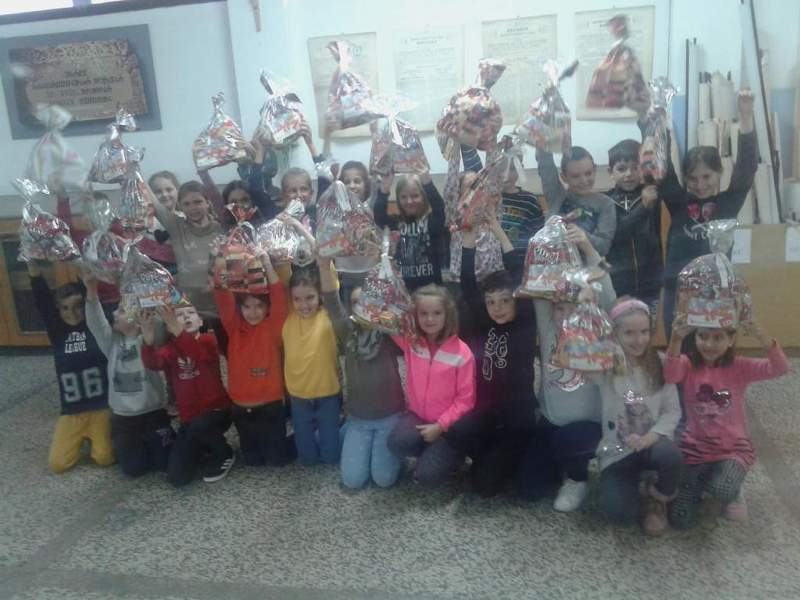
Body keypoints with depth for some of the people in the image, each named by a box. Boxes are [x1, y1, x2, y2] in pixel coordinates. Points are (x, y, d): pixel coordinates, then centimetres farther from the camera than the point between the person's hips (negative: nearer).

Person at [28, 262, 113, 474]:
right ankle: (80, 438, 27)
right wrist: (32, 266, -18)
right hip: (71, 412, 3)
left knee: (105, 458, -9)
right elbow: (42, 301, -7)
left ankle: (95, 436, 23)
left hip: (101, 407, -3)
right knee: (57, 464, -3)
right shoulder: (57, 332, 3)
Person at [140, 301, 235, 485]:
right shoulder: (170, 349, 1)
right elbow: (153, 363, -22)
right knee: (176, 477, -7)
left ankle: (224, 454, -5)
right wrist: (148, 342, -44)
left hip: (216, 410, -3)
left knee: (199, 427, -38)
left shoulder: (208, 341, -7)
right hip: (188, 418, 3)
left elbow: (200, 354, -32)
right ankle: (204, 453, 25)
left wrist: (178, 332, -49)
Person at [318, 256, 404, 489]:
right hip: (357, 418, 2)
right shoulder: (349, 333, -3)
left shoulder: (389, 334, -8)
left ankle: (388, 444, 23)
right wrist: (325, 265, -30)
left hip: (390, 416, -2)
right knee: (353, 479, -3)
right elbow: (331, 302, -15)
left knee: (384, 478, -7)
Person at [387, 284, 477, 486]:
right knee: (398, 443, -27)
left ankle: (451, 453, 17)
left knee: (428, 476, -16)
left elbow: (465, 400, -12)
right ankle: (430, 452, 6)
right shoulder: (409, 341, -6)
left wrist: (440, 426, -18)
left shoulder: (462, 353, -16)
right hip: (418, 415, 3)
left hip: (448, 423, -3)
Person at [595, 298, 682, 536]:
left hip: (652, 443, 2)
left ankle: (659, 498, 1)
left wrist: (650, 437, -22)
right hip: (616, 450, -1)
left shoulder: (660, 363, -4)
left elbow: (673, 411, -4)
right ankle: (632, 483, 16)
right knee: (619, 512, -21)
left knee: (670, 455, -35)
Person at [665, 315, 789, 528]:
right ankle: (699, 480, 26)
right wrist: (676, 340, -50)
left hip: (733, 448, -1)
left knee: (722, 490, -34)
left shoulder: (740, 367, -8)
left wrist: (764, 338, -43)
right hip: (695, 447, 1)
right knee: (680, 520, -5)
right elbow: (670, 376, -33)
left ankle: (733, 493, 6)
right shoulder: (688, 365, -9)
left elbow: (780, 369, -25)